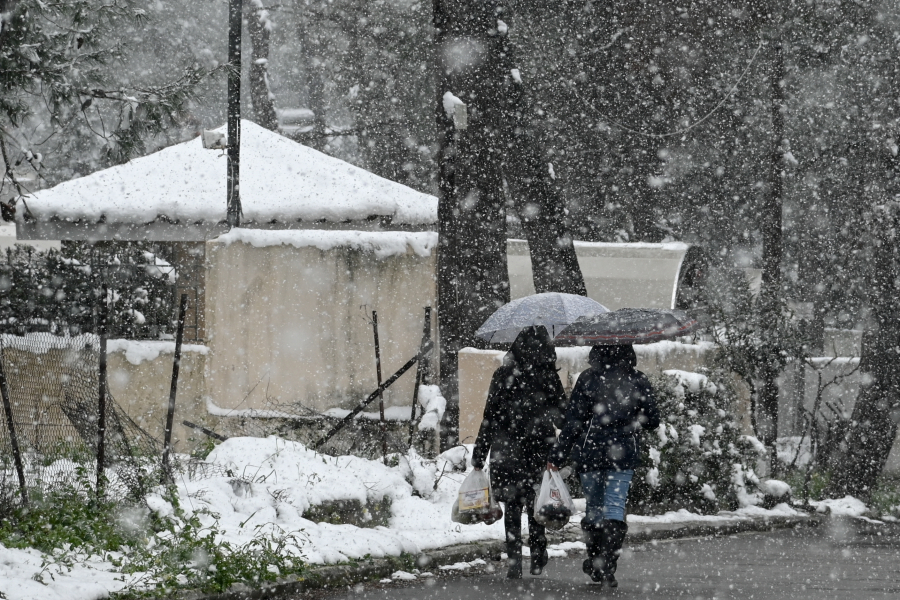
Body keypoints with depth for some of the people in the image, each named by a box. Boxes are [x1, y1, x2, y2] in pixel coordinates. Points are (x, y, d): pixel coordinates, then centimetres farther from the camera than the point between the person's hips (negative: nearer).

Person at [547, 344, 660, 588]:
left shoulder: (587, 379, -5)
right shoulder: (638, 380, -1)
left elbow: (573, 422, -5)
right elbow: (652, 420, 5)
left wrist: (557, 457, 0)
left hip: (590, 452, 0)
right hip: (624, 453, 0)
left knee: (594, 506, 14)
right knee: (615, 507, -3)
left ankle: (595, 563, 22)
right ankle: (607, 565, -19)